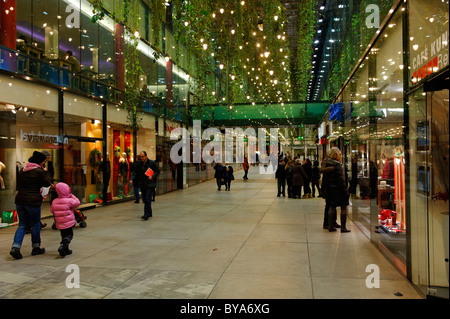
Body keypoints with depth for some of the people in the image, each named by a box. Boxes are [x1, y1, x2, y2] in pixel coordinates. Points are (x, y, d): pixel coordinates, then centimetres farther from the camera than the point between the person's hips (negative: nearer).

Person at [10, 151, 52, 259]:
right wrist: (44, 172, 4)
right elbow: (47, 183, -4)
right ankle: (36, 248, 19)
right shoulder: (38, 171, -11)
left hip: (20, 201, 6)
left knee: (22, 225, 11)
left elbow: (18, 185, 20)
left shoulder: (22, 171, 12)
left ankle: (15, 247, -3)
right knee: (35, 225, 8)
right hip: (33, 202, -6)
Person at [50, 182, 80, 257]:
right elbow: (77, 203, -4)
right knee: (69, 235, 4)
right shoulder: (69, 200, -15)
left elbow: (52, 210, 13)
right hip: (69, 223, -5)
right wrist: (72, 196, 6)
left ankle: (65, 250, 16)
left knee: (64, 235, 17)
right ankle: (63, 246, -20)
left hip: (59, 224, 5)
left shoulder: (54, 201, 2)